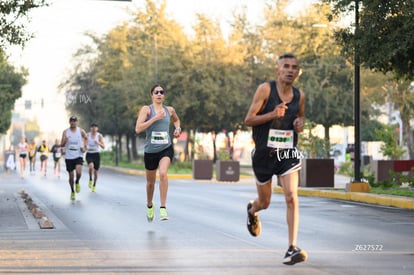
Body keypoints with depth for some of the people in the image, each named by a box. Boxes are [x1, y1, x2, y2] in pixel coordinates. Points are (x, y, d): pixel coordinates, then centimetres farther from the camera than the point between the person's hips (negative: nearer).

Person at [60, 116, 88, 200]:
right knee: (71, 176, 5)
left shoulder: (81, 131, 0)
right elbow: (61, 145, -2)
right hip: (69, 157, 1)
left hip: (78, 156, -1)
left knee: (78, 172, -24)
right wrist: (64, 141, -23)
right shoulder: (65, 132, -1)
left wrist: (84, 147, 6)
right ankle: (72, 192, 25)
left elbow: (86, 138, 20)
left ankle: (77, 183, 8)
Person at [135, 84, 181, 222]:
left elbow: (176, 119, 30)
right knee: (150, 182, 13)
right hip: (150, 151, -1)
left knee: (163, 173, -27)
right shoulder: (146, 109, -5)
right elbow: (138, 129, -17)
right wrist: (155, 118, -21)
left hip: (166, 149, 1)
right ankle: (149, 206, 42)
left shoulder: (169, 110, 6)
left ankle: (163, 208, -22)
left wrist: (177, 128, 9)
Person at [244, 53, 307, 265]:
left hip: (288, 154, 2)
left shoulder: (299, 96, 3)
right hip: (264, 153, -2)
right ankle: (252, 210, 52)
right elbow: (248, 120, -11)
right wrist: (272, 114, -26)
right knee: (264, 202, 13)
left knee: (292, 198, -17)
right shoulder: (265, 89, -10)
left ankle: (292, 249, -17)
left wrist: (300, 123, -1)